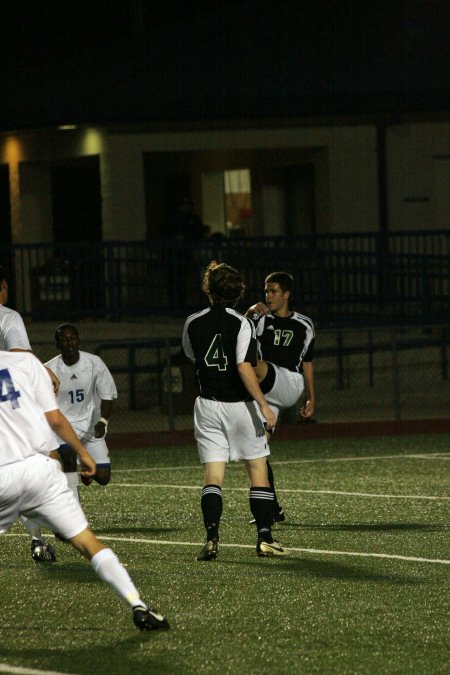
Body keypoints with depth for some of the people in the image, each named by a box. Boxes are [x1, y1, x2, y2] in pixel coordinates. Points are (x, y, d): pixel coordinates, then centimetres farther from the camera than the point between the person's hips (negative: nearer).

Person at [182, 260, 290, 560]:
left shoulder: (193, 323, 1)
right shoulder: (241, 324, -12)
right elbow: (244, 367, -21)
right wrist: (263, 405, -20)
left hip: (208, 405, 3)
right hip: (240, 405, -3)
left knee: (213, 476, 0)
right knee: (258, 469, 8)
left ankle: (212, 538, -15)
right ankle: (265, 537, 2)